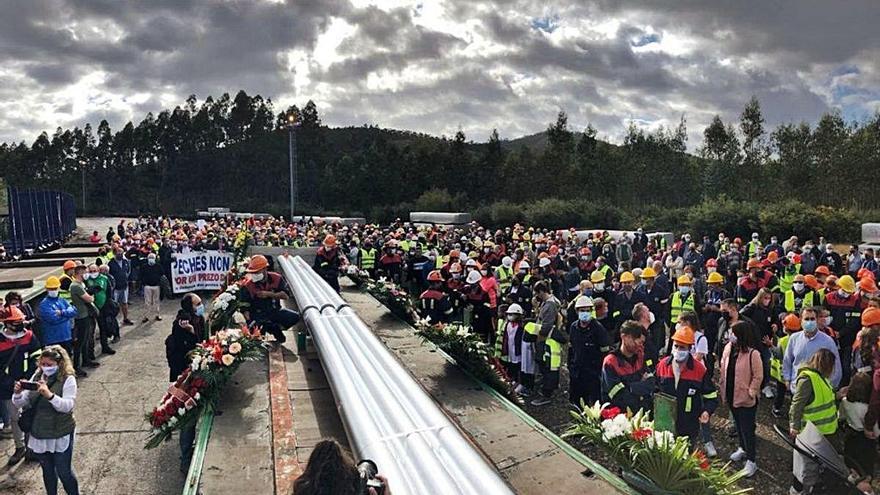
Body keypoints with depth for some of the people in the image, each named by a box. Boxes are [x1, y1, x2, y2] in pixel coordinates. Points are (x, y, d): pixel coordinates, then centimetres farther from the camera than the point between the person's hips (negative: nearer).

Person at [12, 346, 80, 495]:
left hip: (61, 435, -5)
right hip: (39, 435, 5)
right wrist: (18, 393, -20)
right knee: (47, 471, 19)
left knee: (64, 472, 5)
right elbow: (21, 403, 2)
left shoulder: (68, 379, -13)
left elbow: (68, 406, -24)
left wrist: (50, 395, -38)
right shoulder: (37, 376, 1)